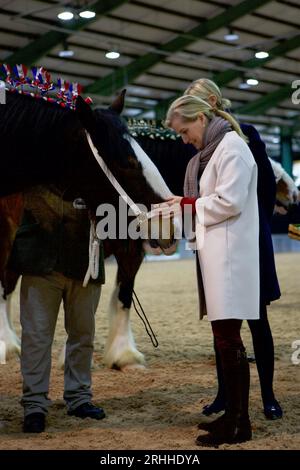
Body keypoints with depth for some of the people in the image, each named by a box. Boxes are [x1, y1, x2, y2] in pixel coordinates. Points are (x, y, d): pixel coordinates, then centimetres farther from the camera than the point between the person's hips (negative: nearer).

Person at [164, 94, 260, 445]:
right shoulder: (209, 151, 20)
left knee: (228, 338, -7)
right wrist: (182, 208, 6)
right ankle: (233, 415, 17)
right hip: (214, 254, 9)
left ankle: (238, 424, 0)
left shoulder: (231, 146, -7)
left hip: (229, 256, -9)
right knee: (224, 338, 10)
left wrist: (187, 204, -7)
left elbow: (229, 202, -16)